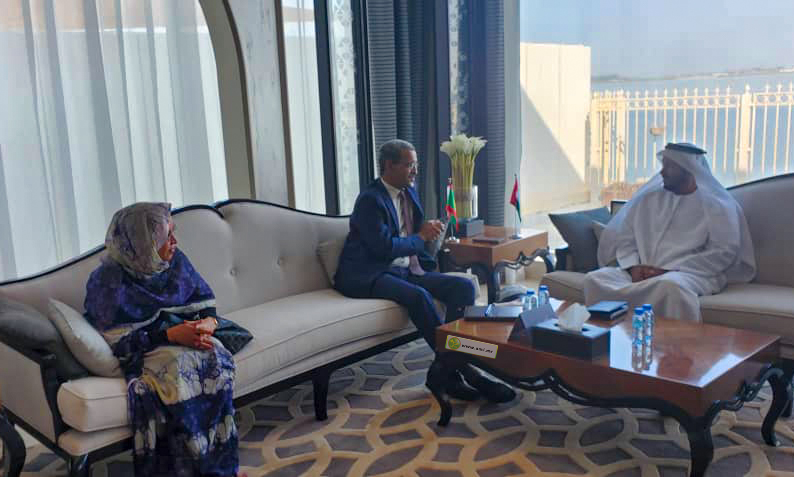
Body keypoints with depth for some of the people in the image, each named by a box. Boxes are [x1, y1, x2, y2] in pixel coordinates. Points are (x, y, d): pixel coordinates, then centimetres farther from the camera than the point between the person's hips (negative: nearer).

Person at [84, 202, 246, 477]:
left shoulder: (176, 261, 4)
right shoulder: (109, 279, -11)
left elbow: (205, 301, 7)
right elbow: (118, 341, -16)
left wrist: (207, 324, -18)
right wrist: (171, 334, -26)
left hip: (185, 336, 5)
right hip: (138, 351, -4)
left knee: (215, 358, -28)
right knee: (178, 364, -36)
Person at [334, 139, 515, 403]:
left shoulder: (410, 192, 16)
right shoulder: (370, 199, -11)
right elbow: (384, 247, -20)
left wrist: (428, 229, 6)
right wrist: (420, 237, -5)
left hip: (408, 269, 8)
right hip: (370, 276, -8)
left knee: (463, 287, -13)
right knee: (418, 296, -36)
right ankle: (459, 369, -25)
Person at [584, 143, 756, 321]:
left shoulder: (717, 205, 4)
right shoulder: (648, 198, 17)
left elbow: (724, 253, -6)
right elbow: (625, 239, 14)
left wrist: (669, 270, -14)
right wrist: (634, 266, -9)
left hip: (689, 274, -4)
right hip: (643, 272, 4)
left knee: (671, 285, -40)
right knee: (594, 279, -22)